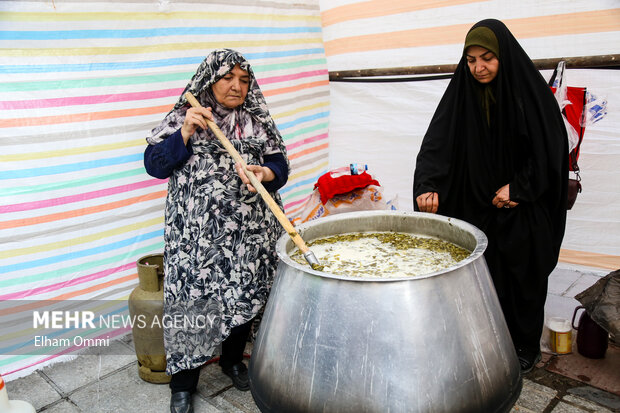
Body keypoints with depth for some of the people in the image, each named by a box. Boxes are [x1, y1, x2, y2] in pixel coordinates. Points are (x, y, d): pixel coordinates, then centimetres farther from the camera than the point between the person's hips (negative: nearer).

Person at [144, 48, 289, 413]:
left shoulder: (258, 121, 10)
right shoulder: (184, 117, 3)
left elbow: (280, 166, 7)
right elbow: (154, 165, -3)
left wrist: (264, 173, -16)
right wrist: (185, 133, -16)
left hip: (249, 233, 3)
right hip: (197, 234, -3)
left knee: (244, 297, 13)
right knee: (193, 302, 0)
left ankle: (233, 359, 38)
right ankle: (183, 383, 19)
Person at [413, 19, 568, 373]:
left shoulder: (531, 92, -9)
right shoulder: (462, 92, -4)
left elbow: (551, 150, -6)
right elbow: (438, 142, -16)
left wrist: (517, 188, -12)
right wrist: (427, 185, -31)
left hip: (523, 210, -1)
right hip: (476, 206, 2)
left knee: (522, 277, 10)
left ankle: (526, 347, 32)